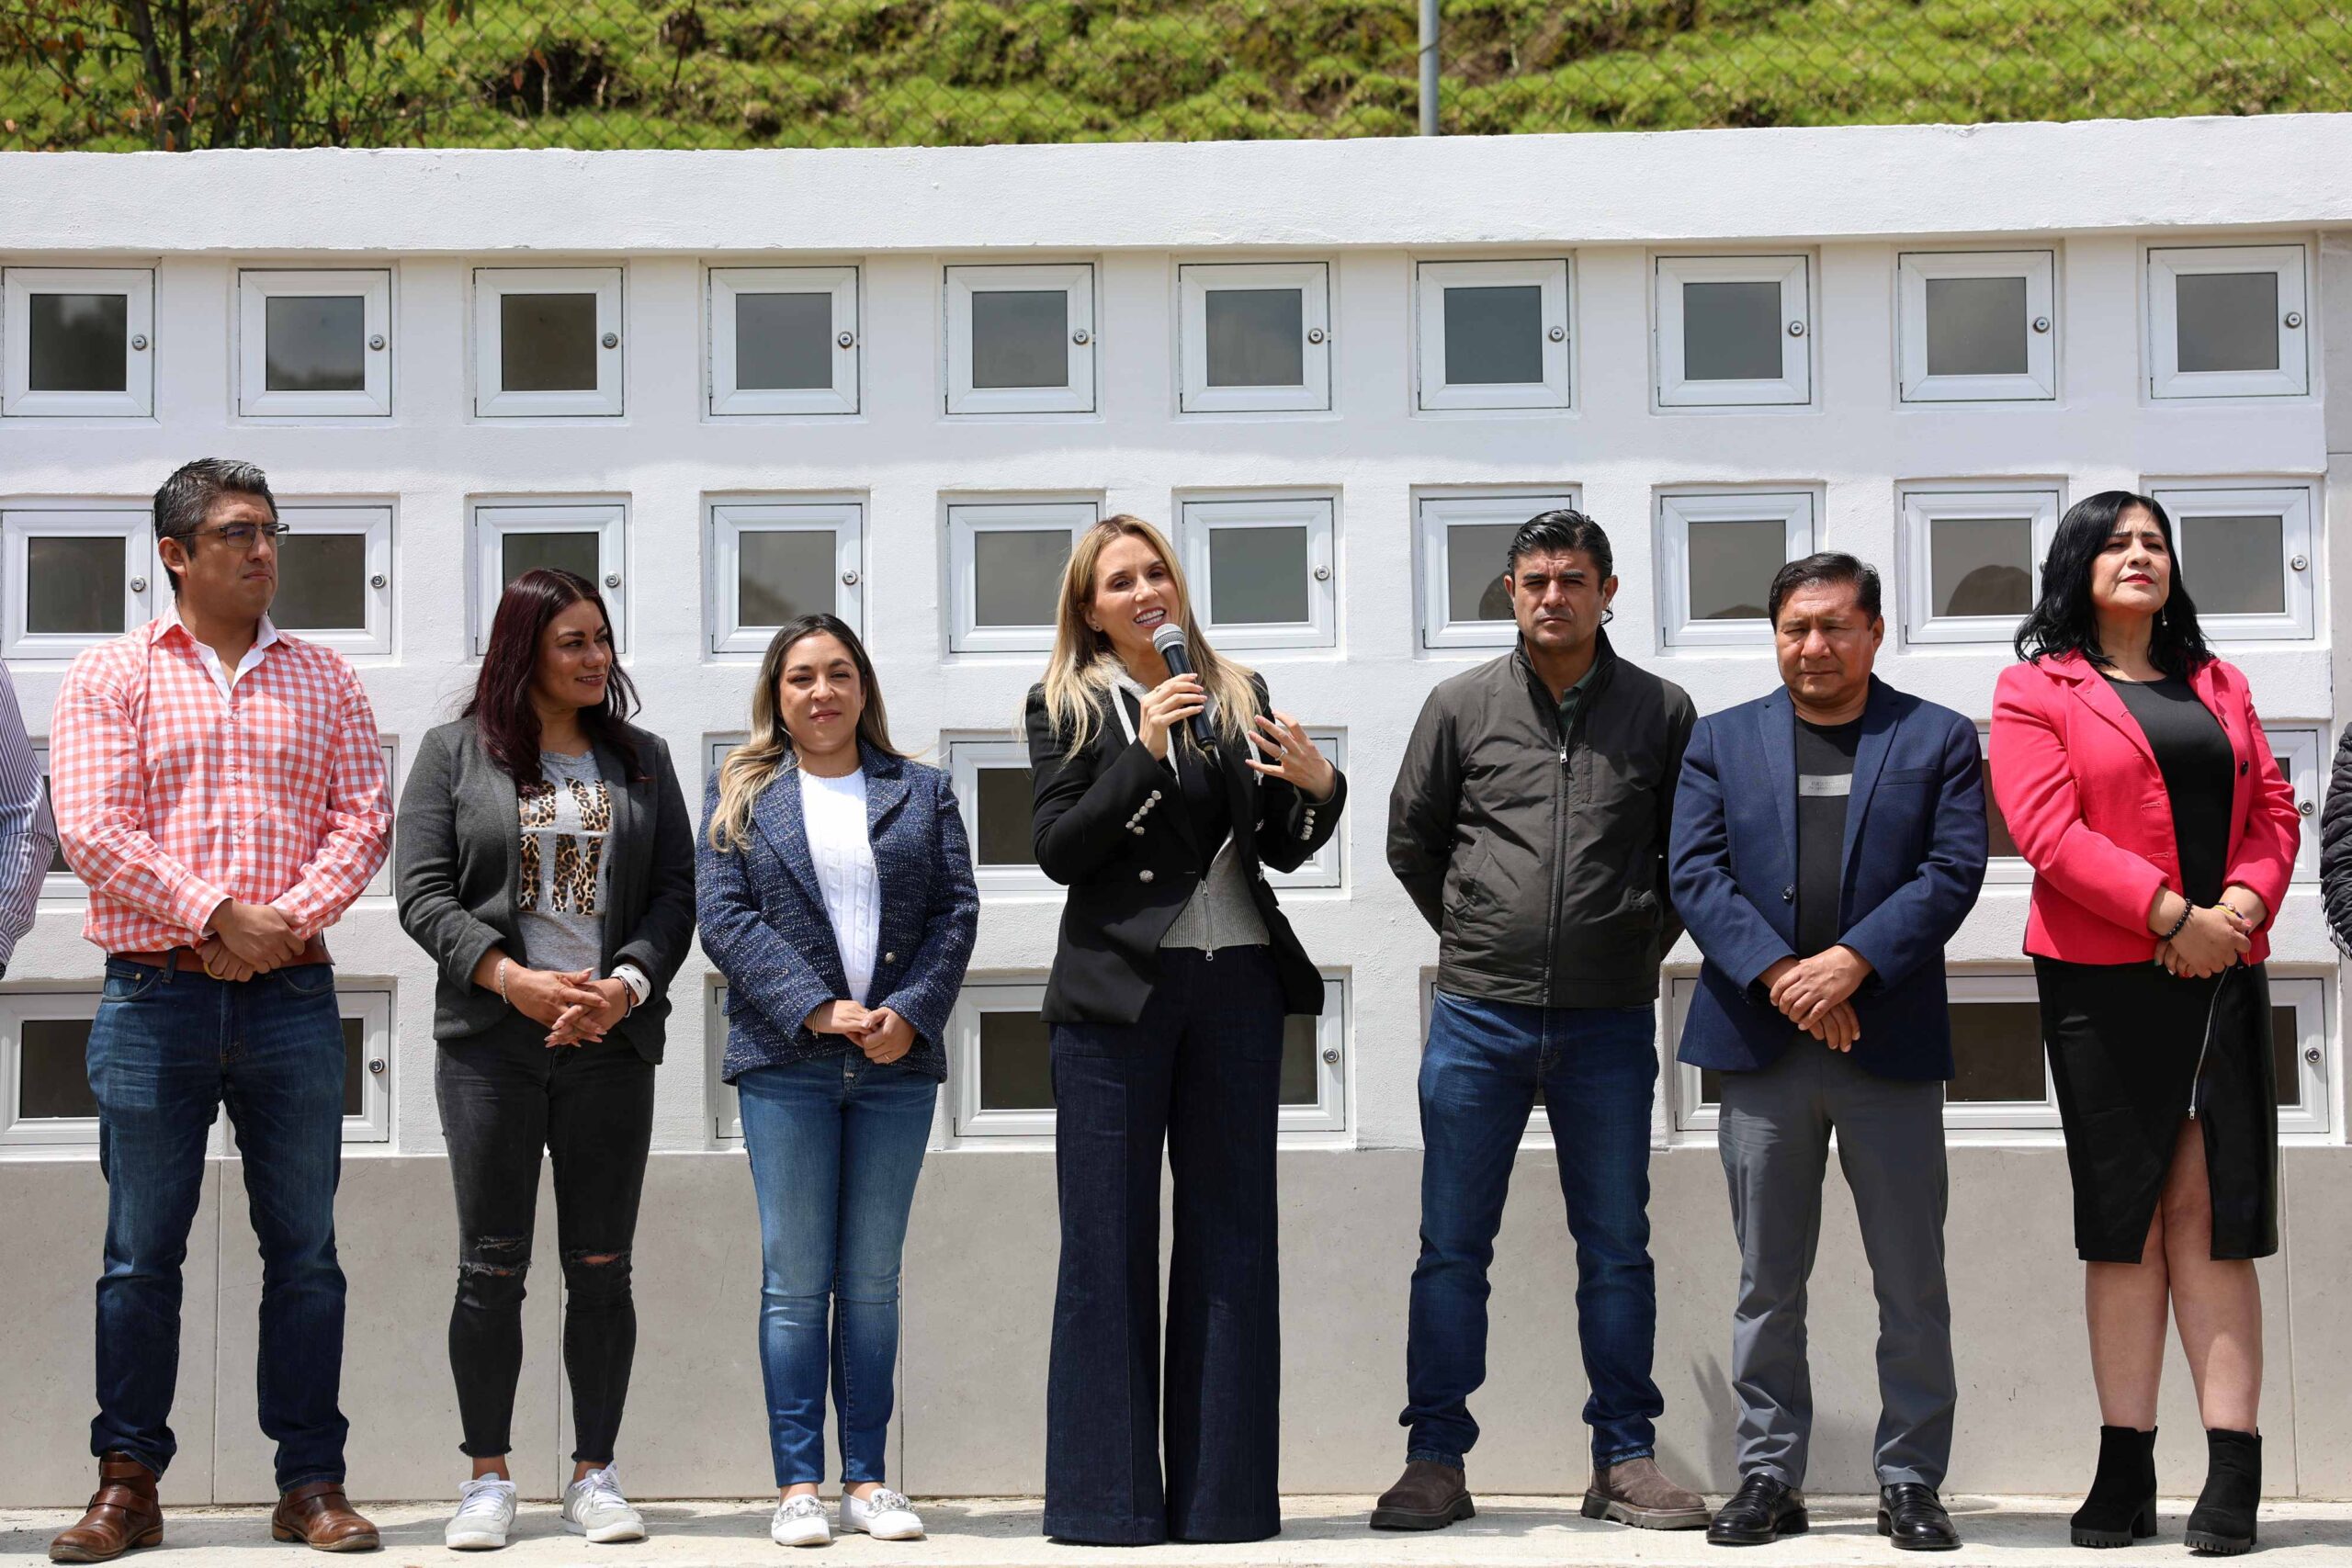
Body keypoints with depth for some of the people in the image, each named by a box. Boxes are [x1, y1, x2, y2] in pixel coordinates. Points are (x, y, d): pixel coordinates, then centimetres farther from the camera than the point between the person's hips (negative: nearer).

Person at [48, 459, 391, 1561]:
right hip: (155, 999, -2)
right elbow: (92, 829, -6)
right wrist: (215, 915, -14)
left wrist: (287, 918, -11)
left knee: (304, 1248, 3)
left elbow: (363, 818, 5)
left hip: (292, 997, 2)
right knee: (141, 1251, 2)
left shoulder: (321, 680, 13)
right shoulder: (112, 676, 5)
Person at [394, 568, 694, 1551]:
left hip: (611, 1040, 2)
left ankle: (594, 1478, 11)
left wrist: (625, 986, -11)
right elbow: (423, 892, -2)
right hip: (489, 1042, -2)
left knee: (601, 1267, 3)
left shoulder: (641, 759, 13)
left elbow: (677, 890, 7)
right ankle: (487, 1479, 8)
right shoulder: (456, 753, 6)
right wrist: (513, 980, -15)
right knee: (492, 1266, 0)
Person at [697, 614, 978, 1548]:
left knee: (873, 1279, 5)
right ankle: (797, 1486, 1)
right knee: (795, 1279, -2)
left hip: (899, 1060, 2)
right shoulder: (738, 793, 8)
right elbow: (724, 916, -2)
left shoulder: (920, 792, 13)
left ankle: (867, 1479, 8)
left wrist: (910, 1013, -9)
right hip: (785, 1060, -2)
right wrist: (817, 1010, -13)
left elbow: (956, 910, 6)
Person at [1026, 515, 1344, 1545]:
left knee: (1231, 1237, 5)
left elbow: (1282, 849, 15)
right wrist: (1147, 755, -15)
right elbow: (1057, 849, -7)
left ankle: (1222, 1492, 10)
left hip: (1236, 985, 3)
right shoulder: (1068, 705, 4)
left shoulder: (1238, 696, 14)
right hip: (1117, 991, -3)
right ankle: (1108, 1496, 4)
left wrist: (1319, 788, -5)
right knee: (1108, 1241, -1)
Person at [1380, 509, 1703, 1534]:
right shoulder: (1461, 706, 4)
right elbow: (1410, 841, 13)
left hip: (1610, 1023, 0)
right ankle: (1435, 1459, 9)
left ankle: (1625, 1460, 14)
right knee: (1451, 1247, 2)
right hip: (1478, 1021, 0)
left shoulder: (1661, 711, 4)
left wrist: (1645, 941, 7)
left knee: (1617, 1248, 6)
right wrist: (1476, 935, 11)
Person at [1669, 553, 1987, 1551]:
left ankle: (1911, 1483, 9)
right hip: (1759, 1042, 1)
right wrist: (1781, 975, -13)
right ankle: (1769, 1478, 12)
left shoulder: (1938, 740, 8)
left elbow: (1953, 870, -3)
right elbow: (1696, 874, 1)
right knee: (1768, 1281, 5)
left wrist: (1849, 964, -15)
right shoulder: (1721, 740, 12)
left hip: (1890, 1042, -1)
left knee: (1912, 1281, 2)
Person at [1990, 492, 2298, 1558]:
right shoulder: (2038, 689, 3)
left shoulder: (2217, 687, 18)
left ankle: (2233, 1474, -5)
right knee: (2125, 1219, 1)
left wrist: (2241, 905, -9)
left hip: (2223, 975, 3)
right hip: (2103, 980, -3)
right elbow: (2046, 828, -9)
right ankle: (2125, 1472, 5)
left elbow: (2273, 812, 11)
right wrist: (2172, 916, -16)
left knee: (2212, 1212, -2)